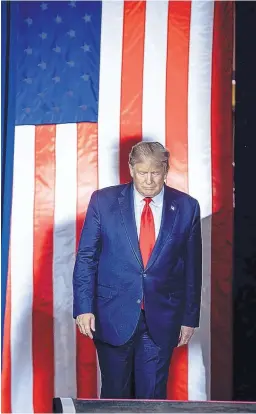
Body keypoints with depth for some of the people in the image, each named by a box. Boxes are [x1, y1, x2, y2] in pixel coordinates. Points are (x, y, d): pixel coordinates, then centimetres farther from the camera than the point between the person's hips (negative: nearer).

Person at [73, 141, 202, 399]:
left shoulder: (187, 207, 1)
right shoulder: (103, 201, -2)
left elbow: (192, 267, 6)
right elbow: (86, 257, -1)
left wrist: (190, 317, 6)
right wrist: (84, 307, -9)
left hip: (161, 319, 1)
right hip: (113, 316, 0)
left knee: (153, 397, 4)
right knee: (115, 394, 9)